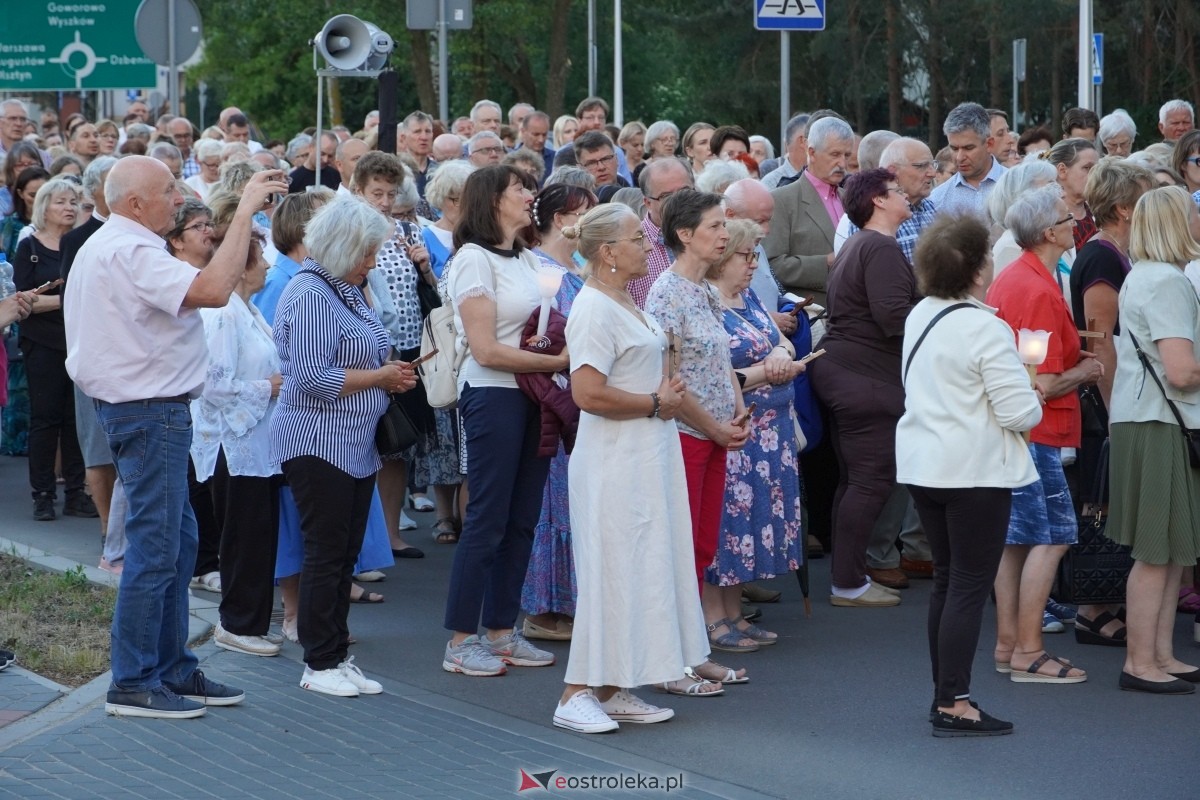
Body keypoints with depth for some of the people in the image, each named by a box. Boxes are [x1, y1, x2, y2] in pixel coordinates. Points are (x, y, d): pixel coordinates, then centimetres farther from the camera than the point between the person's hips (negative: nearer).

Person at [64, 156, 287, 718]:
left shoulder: (104, 246, 15)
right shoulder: (131, 252, -20)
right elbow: (213, 291, -32)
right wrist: (244, 212, -26)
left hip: (138, 406, 11)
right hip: (151, 412, -11)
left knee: (177, 541, 16)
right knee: (154, 549, -6)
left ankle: (172, 670, 22)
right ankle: (132, 683, 0)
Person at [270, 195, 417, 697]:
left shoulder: (347, 290, 15)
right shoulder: (309, 294, -15)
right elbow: (313, 378, -22)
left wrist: (390, 374, 5)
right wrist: (379, 377, -14)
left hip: (356, 447, 9)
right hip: (319, 444, -9)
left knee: (346, 555, 10)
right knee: (326, 553, -5)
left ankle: (337, 656, 15)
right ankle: (319, 663, 2)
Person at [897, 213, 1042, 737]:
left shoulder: (919, 317, 6)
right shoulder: (985, 329, -20)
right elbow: (1020, 412, -21)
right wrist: (1033, 401, 2)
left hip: (923, 467, 8)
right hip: (975, 472, -8)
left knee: (946, 580, 16)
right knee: (970, 586, -3)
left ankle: (944, 694, 22)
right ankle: (954, 704, -3)